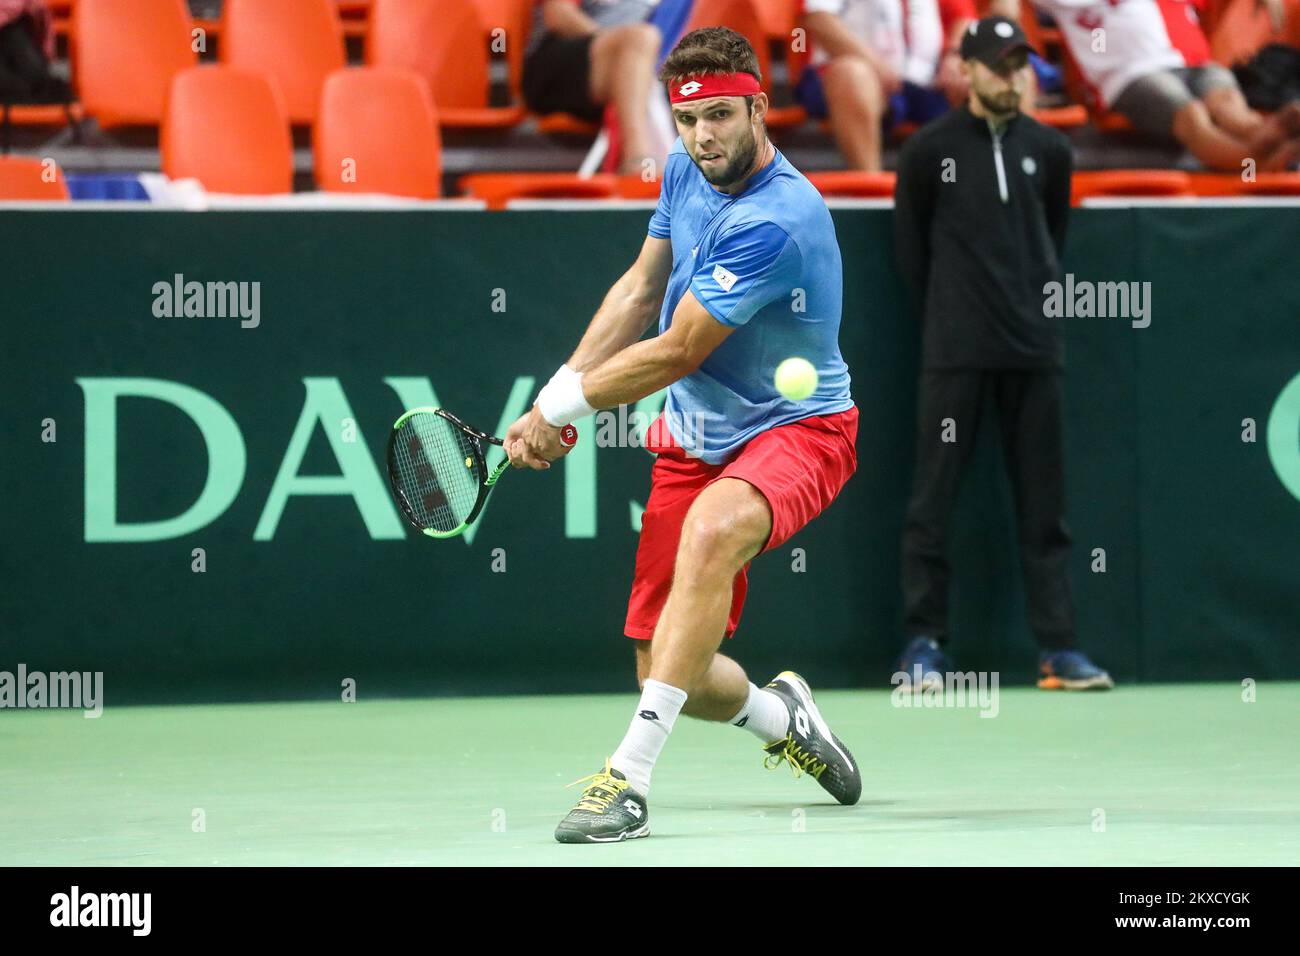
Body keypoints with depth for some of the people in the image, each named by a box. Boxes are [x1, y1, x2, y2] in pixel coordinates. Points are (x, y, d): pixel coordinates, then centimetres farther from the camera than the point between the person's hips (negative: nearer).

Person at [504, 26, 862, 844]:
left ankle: (628, 778, -43)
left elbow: (678, 354, -21)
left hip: (795, 429, -7)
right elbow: (640, 291, 14)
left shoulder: (774, 221, -26)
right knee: (669, 674, 3)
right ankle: (779, 715, 40)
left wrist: (565, 404, -8)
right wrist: (554, 396, 4)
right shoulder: (686, 172, 0)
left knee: (712, 530, -41)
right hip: (694, 437, 8)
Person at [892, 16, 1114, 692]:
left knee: (1043, 504, 4)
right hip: (955, 355, -3)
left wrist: (1035, 300, 11)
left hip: (1032, 351, 3)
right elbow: (910, 244, 8)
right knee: (932, 502, -2)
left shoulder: (1048, 151, 8)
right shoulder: (930, 151, 0)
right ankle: (922, 645, 3)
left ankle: (1057, 647, 6)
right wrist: (945, 312, 9)